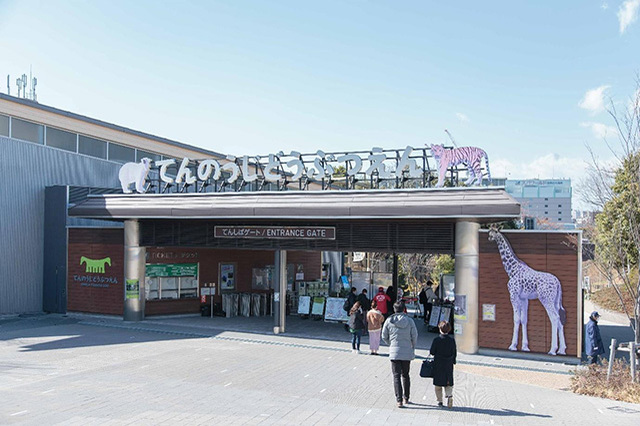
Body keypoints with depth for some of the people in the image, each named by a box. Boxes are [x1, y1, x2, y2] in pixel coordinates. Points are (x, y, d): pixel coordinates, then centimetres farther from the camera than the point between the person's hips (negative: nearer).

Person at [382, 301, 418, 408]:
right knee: (405, 375, 17)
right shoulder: (409, 321, -7)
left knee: (396, 376, 2)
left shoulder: (389, 321, -7)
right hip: (407, 352, 1)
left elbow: (384, 337, 2)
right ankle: (406, 398, 27)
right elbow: (414, 337, -2)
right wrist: (412, 348, 15)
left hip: (394, 352, -1)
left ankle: (399, 400, -5)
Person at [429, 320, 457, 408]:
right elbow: (454, 352, 4)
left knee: (438, 384, 9)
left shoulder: (437, 340, -12)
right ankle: (449, 395, -13)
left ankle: (439, 401, 10)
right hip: (449, 365, 2)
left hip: (438, 365, -2)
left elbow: (432, 352, -9)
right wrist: (452, 361, 18)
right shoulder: (452, 340, -3)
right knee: (448, 383, 12)